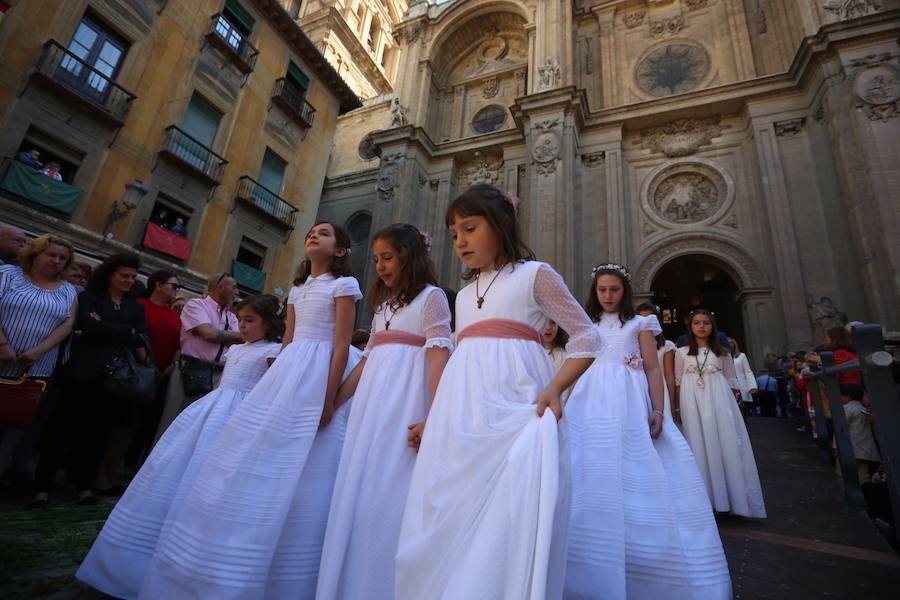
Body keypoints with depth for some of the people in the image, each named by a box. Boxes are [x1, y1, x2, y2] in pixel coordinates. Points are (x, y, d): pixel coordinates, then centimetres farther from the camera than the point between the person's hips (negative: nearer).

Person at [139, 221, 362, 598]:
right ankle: (236, 567, 25)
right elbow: (287, 343, 18)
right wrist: (272, 384, 13)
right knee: (261, 462, 9)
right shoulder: (298, 289, 20)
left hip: (320, 376, -7)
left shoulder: (344, 284, -1)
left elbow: (342, 345, -10)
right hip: (288, 374, 7)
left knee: (299, 474, -6)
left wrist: (329, 397, -17)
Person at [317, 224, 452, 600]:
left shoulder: (431, 295, 0)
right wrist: (333, 401, 18)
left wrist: (433, 415, -21)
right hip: (372, 400, 8)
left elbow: (438, 353, -11)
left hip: (406, 400, -7)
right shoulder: (382, 304, 22)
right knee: (360, 493, 10)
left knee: (391, 493, -4)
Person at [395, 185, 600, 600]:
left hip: (513, 413, -6)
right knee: (448, 526, 8)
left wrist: (554, 387, -13)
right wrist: (432, 420, 19)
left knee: (507, 524, -5)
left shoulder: (534, 274, 6)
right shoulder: (464, 296, 22)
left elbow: (587, 336, 2)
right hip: (460, 420, 6)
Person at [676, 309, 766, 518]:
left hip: (719, 400, 1)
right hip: (693, 402, 0)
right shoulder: (681, 353, 8)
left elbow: (731, 381, 12)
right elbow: (677, 381, 6)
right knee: (699, 444, 2)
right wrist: (678, 407, 0)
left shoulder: (722, 352, 11)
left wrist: (732, 402, 4)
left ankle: (734, 497, 10)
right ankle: (706, 498, 10)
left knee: (726, 442, -1)